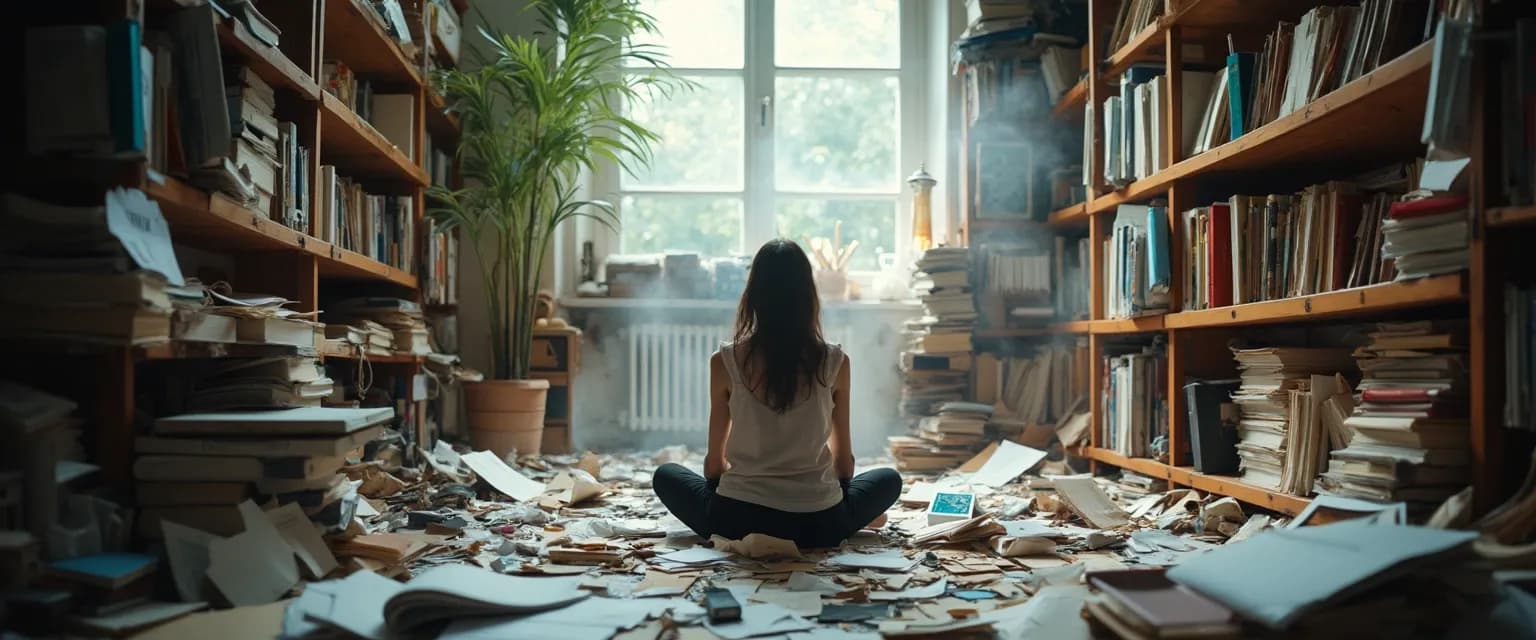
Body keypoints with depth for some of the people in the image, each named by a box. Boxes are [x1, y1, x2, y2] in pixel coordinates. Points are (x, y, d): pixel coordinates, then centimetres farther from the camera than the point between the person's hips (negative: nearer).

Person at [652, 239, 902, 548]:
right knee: (889, 480, 29)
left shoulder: (725, 361, -5)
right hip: (818, 523, 2)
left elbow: (714, 460, 4)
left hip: (739, 519, -1)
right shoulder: (835, 362, -3)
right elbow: (844, 458, 7)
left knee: (665, 475, 26)